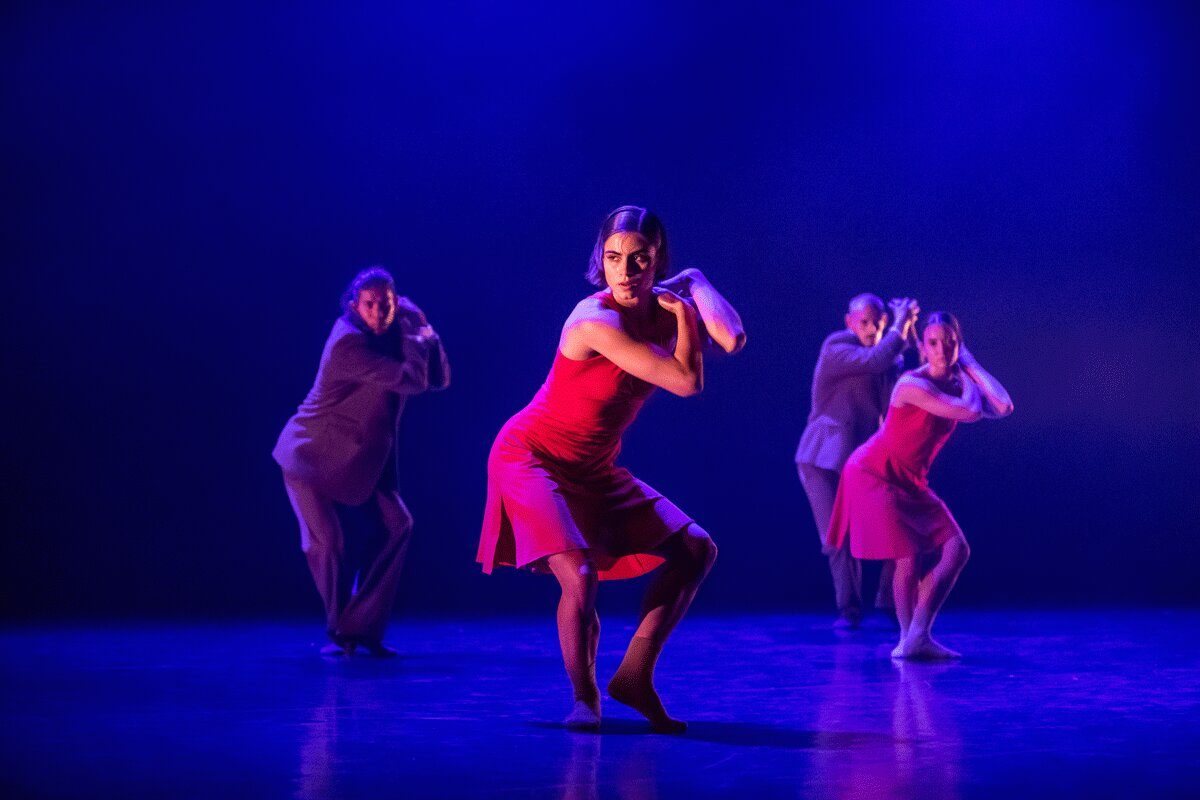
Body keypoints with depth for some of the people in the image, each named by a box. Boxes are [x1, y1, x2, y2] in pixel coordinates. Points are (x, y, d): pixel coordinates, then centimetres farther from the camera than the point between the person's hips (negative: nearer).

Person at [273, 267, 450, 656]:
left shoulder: (392, 332, 0)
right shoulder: (348, 343, -26)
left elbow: (439, 379, 1)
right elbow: (413, 380, -31)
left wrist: (427, 333, -10)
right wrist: (415, 334, -17)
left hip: (362, 456, 7)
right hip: (312, 455, -7)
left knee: (396, 524, -5)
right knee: (327, 541, -14)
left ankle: (362, 628, 3)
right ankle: (339, 630, 9)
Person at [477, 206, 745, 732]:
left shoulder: (660, 310, -3)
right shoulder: (597, 321, -27)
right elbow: (688, 383, -25)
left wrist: (695, 291, -11)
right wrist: (684, 315, -13)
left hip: (593, 470, 8)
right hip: (530, 458, -8)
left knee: (696, 550, 3)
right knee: (579, 574, -29)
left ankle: (634, 676, 8)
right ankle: (584, 697, -4)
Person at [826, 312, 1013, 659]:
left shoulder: (957, 385, 0)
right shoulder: (912, 385, -24)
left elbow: (1004, 407, -17)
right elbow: (971, 412, -28)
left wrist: (969, 364, -8)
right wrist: (970, 382, -9)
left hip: (910, 483, 8)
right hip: (873, 475, -8)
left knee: (956, 550, -5)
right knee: (910, 558, -17)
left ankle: (918, 637, -3)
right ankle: (908, 638, 4)